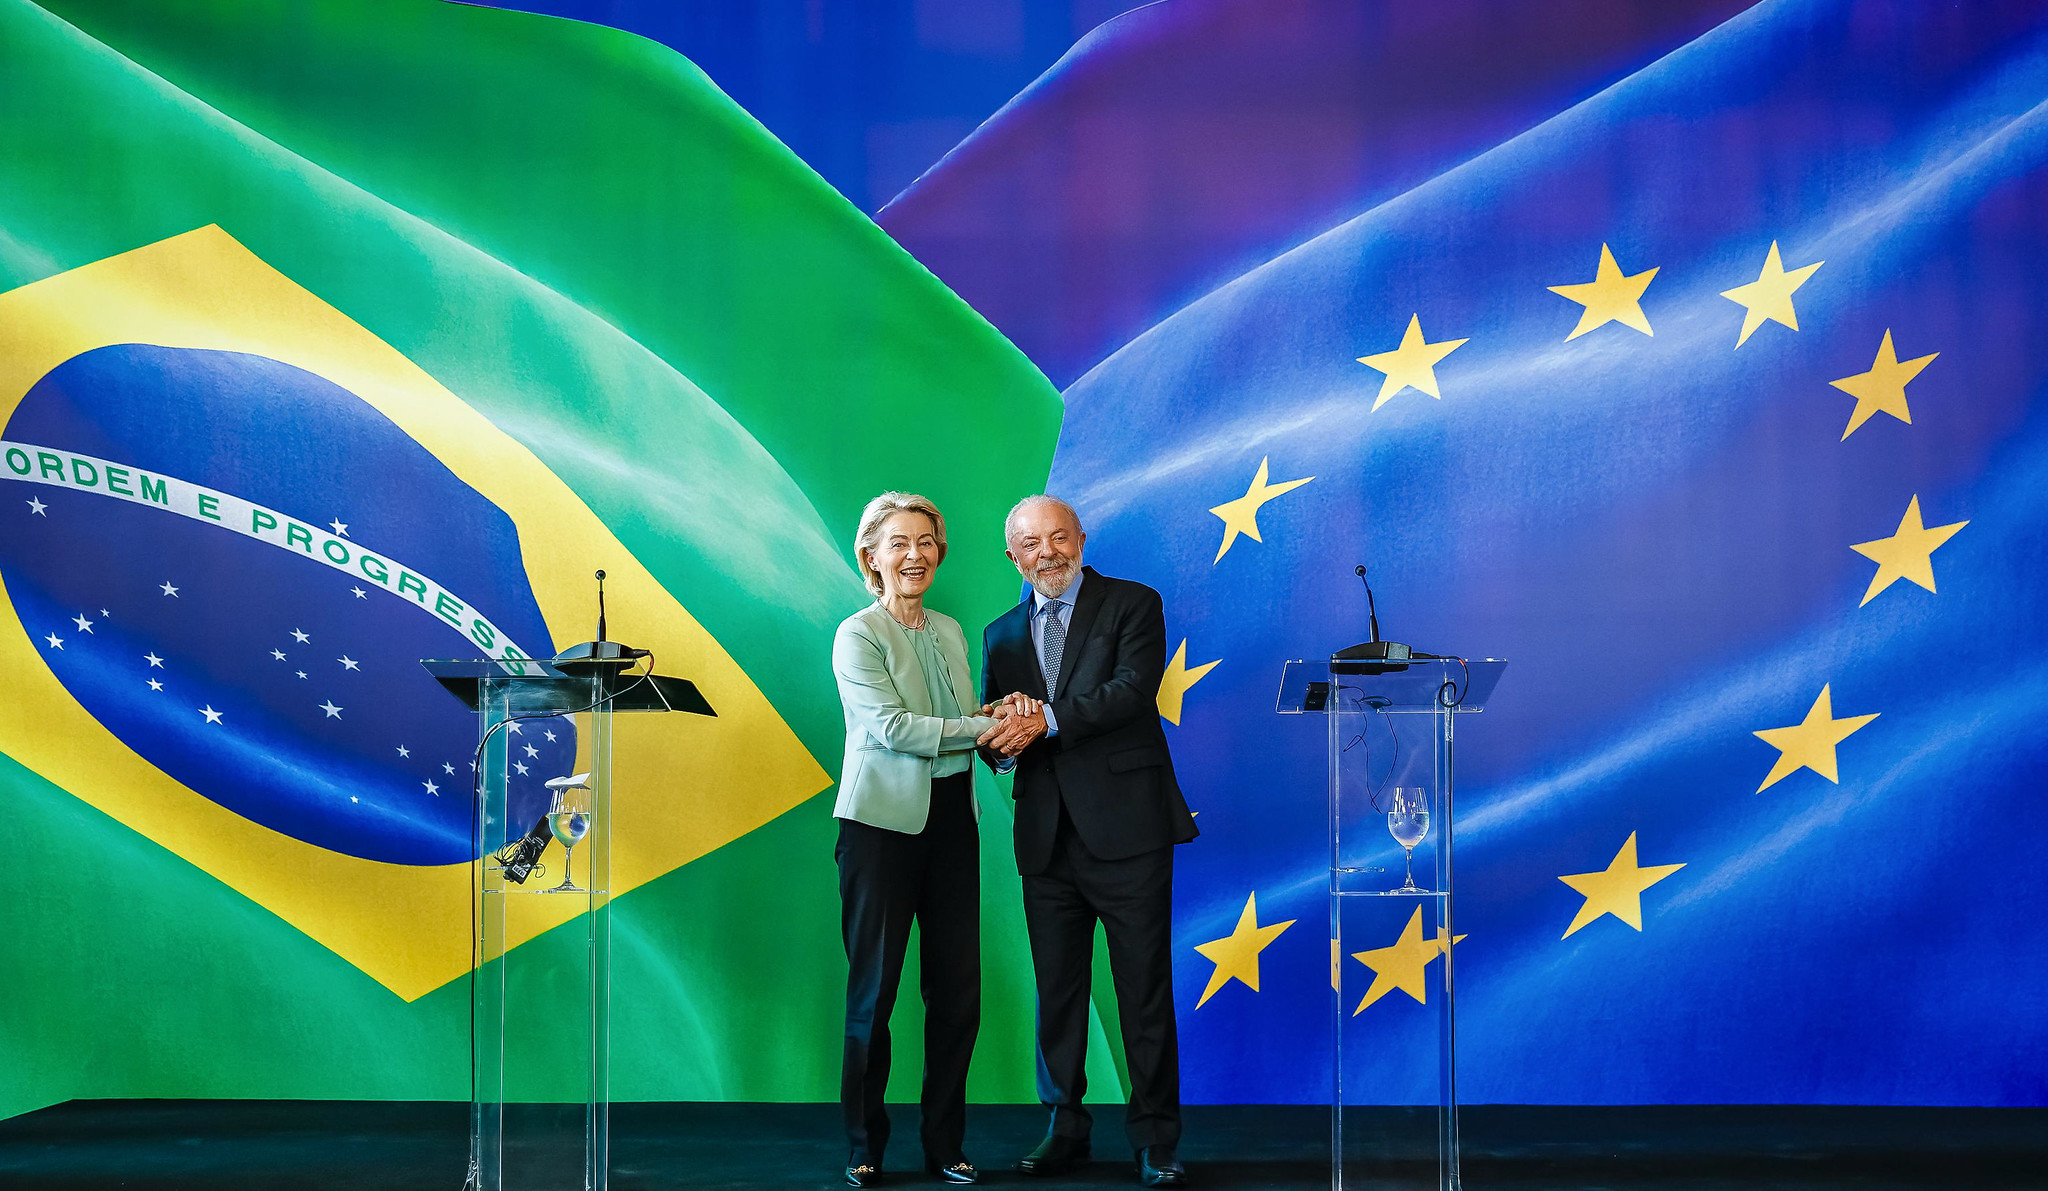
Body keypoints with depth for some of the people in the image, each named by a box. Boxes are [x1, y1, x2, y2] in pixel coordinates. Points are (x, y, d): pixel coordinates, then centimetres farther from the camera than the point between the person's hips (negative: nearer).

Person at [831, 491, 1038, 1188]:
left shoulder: (950, 632, 15)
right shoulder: (858, 635, -5)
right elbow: (893, 727, -15)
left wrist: (1004, 710, -4)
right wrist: (987, 727, -17)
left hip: (951, 818, 5)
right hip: (883, 822, -5)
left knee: (957, 987, 5)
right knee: (874, 987, 2)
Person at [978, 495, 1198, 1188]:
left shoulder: (1133, 605, 3)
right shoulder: (1002, 635, 17)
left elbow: (1134, 688, -14)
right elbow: (992, 735, 14)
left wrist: (1047, 720, -19)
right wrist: (1003, 731, -10)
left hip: (1127, 826, -4)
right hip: (1047, 837, 4)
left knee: (1145, 989, 0)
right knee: (1056, 991, 8)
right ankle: (1066, 1130, 20)